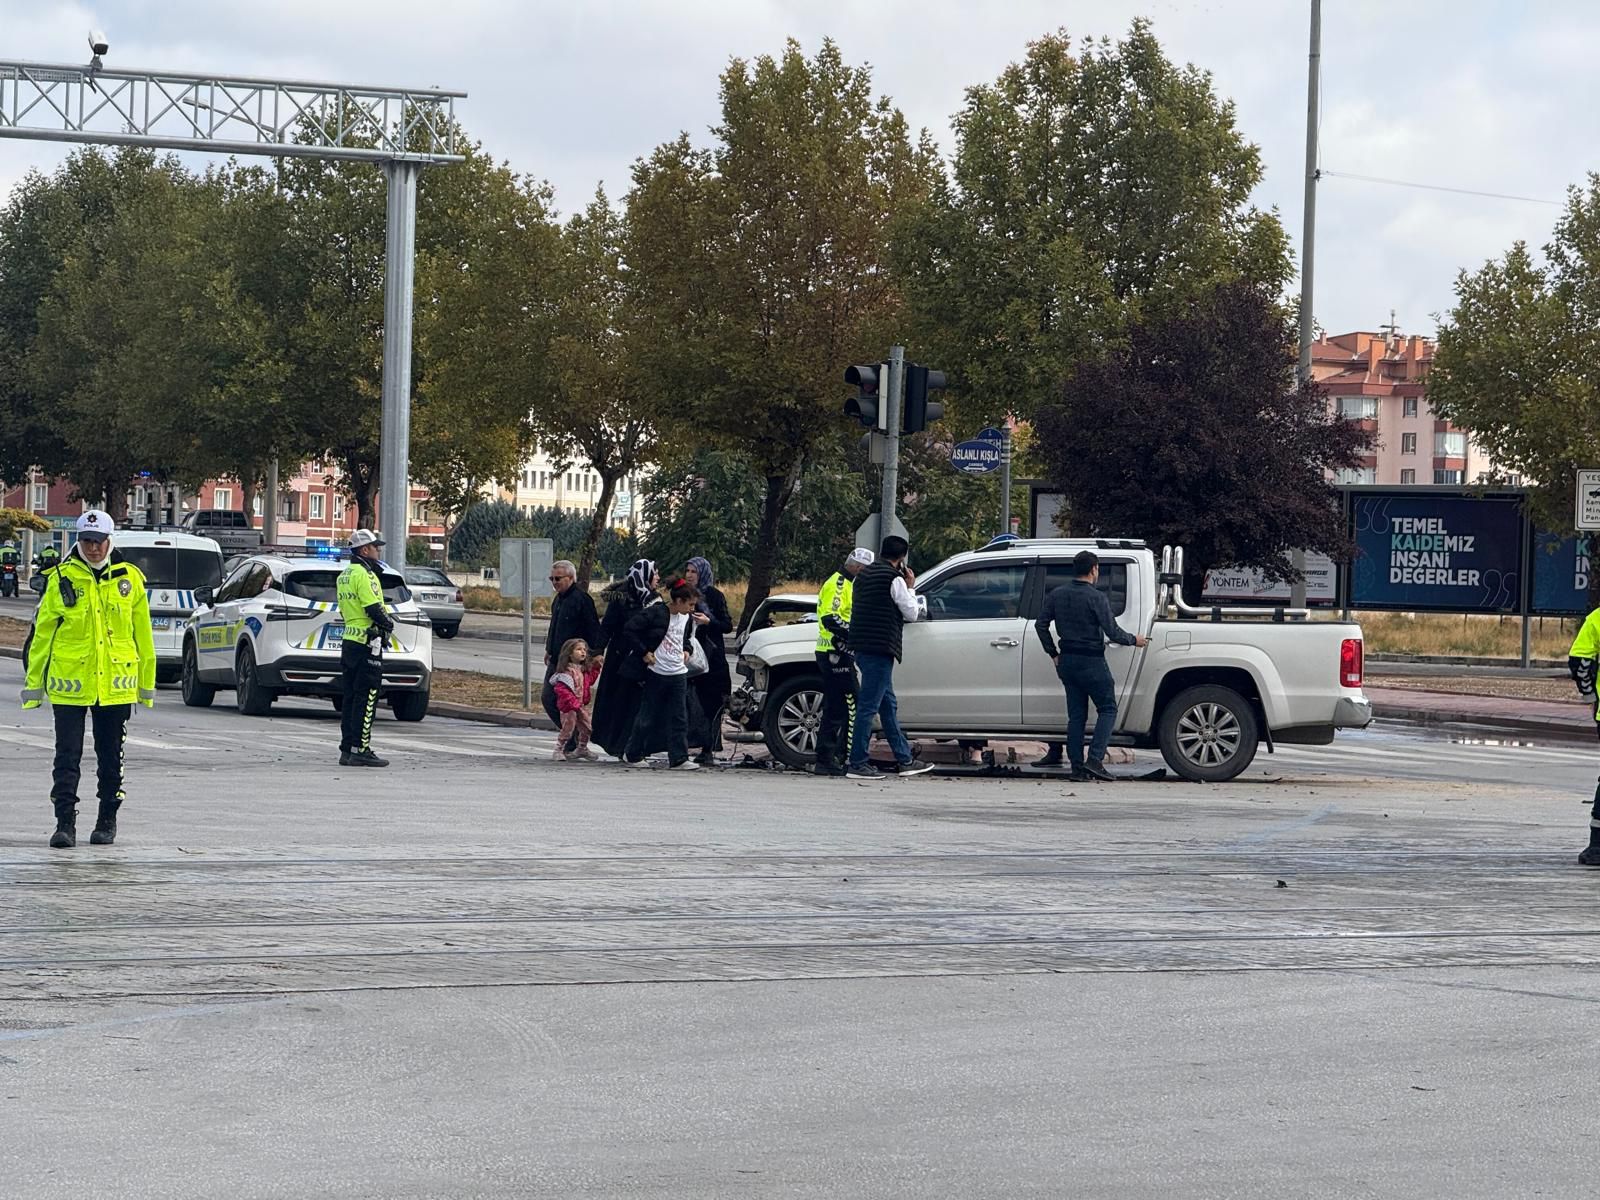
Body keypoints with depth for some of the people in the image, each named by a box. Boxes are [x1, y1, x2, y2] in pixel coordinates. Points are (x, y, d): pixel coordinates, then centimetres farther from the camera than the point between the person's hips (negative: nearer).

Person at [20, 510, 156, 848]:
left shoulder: (130, 579, 3)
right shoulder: (62, 578, -1)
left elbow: (143, 635, 9)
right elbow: (42, 633, 4)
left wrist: (147, 682, 11)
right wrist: (34, 682, 4)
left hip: (115, 686, 1)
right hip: (69, 683, -1)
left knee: (110, 757, 11)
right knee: (67, 757, -3)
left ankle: (107, 820, 23)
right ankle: (65, 823, 0)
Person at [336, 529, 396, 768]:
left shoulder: (344, 575, 16)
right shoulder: (364, 575, -14)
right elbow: (374, 609, -20)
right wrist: (388, 623, -2)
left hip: (349, 640, 9)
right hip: (368, 643, -9)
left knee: (351, 697, 11)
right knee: (366, 698, -7)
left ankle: (347, 749, 12)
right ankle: (360, 750, -9)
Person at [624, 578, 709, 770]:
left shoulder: (687, 618, 9)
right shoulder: (655, 613, -12)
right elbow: (631, 629, -12)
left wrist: (687, 650, 9)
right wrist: (644, 652, -12)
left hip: (678, 673, 6)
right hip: (656, 673, -6)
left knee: (679, 718, 0)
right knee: (648, 716, 3)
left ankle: (679, 758, 0)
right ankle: (633, 754, 18)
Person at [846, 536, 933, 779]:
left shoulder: (864, 574, 15)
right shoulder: (894, 579, -10)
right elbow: (911, 613, -6)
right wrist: (910, 588, 9)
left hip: (862, 647, 9)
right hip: (880, 648, -9)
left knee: (889, 705, 15)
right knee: (868, 706, -7)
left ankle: (905, 760, 20)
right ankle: (858, 764, -6)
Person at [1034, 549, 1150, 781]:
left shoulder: (1057, 595, 6)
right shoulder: (1096, 598, -13)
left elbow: (1041, 624, 8)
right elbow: (1113, 632, -13)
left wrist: (1053, 654, 15)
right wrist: (1134, 640, 5)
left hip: (1067, 660, 6)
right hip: (1091, 662, -6)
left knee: (1076, 715, 10)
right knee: (1107, 709, 4)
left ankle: (1077, 767, 7)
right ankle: (1095, 760, -10)